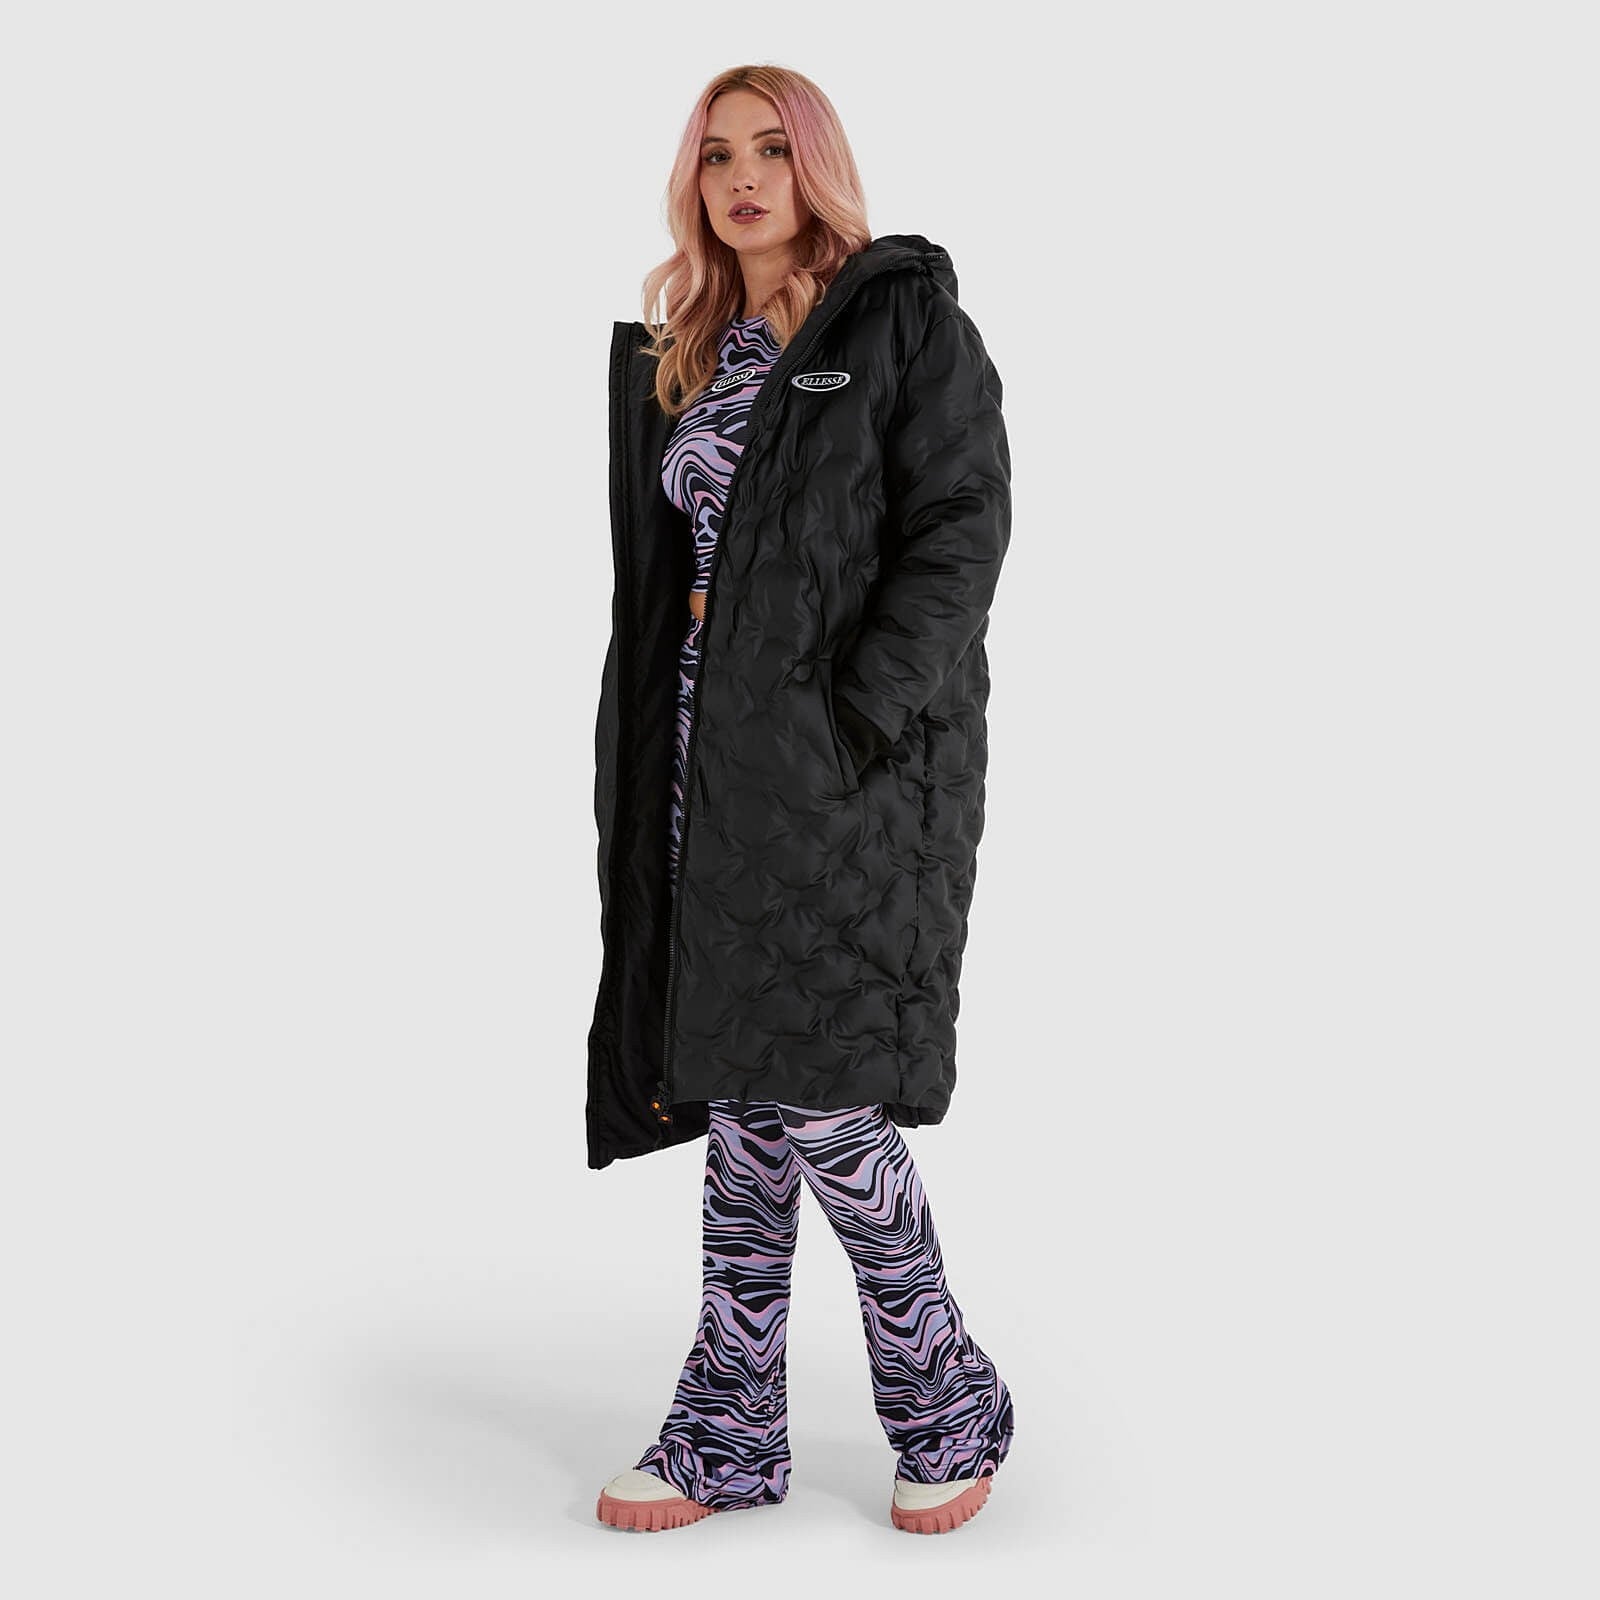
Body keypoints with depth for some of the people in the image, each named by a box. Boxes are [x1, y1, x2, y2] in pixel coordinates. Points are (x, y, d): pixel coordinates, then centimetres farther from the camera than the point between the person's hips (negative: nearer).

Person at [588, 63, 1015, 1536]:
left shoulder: (906, 320, -2)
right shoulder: (687, 354, 18)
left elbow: (962, 529, -10)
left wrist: (855, 726, -19)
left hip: (854, 755, -6)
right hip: (714, 759, 6)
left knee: (817, 1098, -8)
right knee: (739, 1093, 7)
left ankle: (950, 1410, 13)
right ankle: (732, 1438, 15)